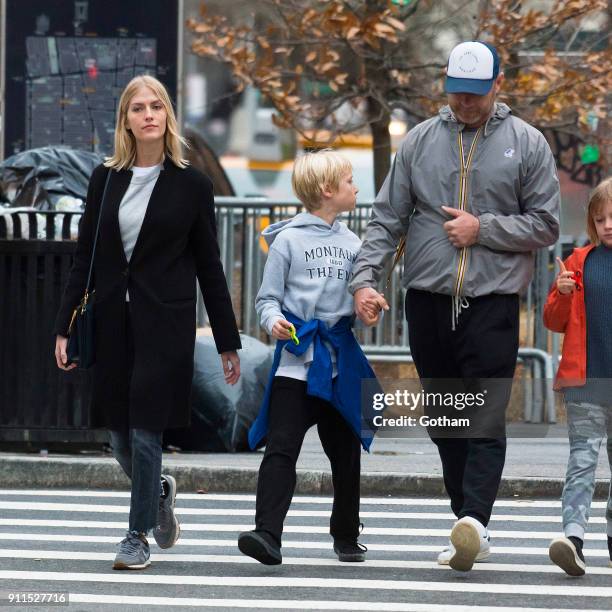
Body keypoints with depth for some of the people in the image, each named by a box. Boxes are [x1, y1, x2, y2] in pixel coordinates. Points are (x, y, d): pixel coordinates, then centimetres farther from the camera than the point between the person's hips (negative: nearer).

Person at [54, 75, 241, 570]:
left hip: (165, 323, -3)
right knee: (120, 436, 6)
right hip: (112, 320, 3)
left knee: (145, 431, -7)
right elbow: (85, 257, 8)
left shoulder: (192, 185, 0)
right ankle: (159, 492, 35)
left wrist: (228, 342, 2)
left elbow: (209, 267, 3)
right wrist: (66, 326, 3)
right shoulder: (106, 179, 7)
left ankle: (139, 536, 5)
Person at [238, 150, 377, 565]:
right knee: (281, 449, -13)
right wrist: (274, 321, -21)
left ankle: (347, 536, 26)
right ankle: (268, 534, -21)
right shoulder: (289, 239, -3)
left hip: (340, 358, 5)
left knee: (345, 452, 12)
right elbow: (268, 298, -2)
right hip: (297, 359, -5)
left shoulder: (352, 243, 11)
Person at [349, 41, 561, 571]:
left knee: (486, 421, -14)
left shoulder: (527, 144, 2)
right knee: (444, 421, 8)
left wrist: (482, 229, -9)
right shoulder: (421, 141, 8)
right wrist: (365, 279, -6)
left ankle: (475, 519, -27)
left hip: (492, 304, -3)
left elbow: (546, 225, 2)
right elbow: (387, 218, 7)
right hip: (427, 303, 3)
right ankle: (469, 530, 15)